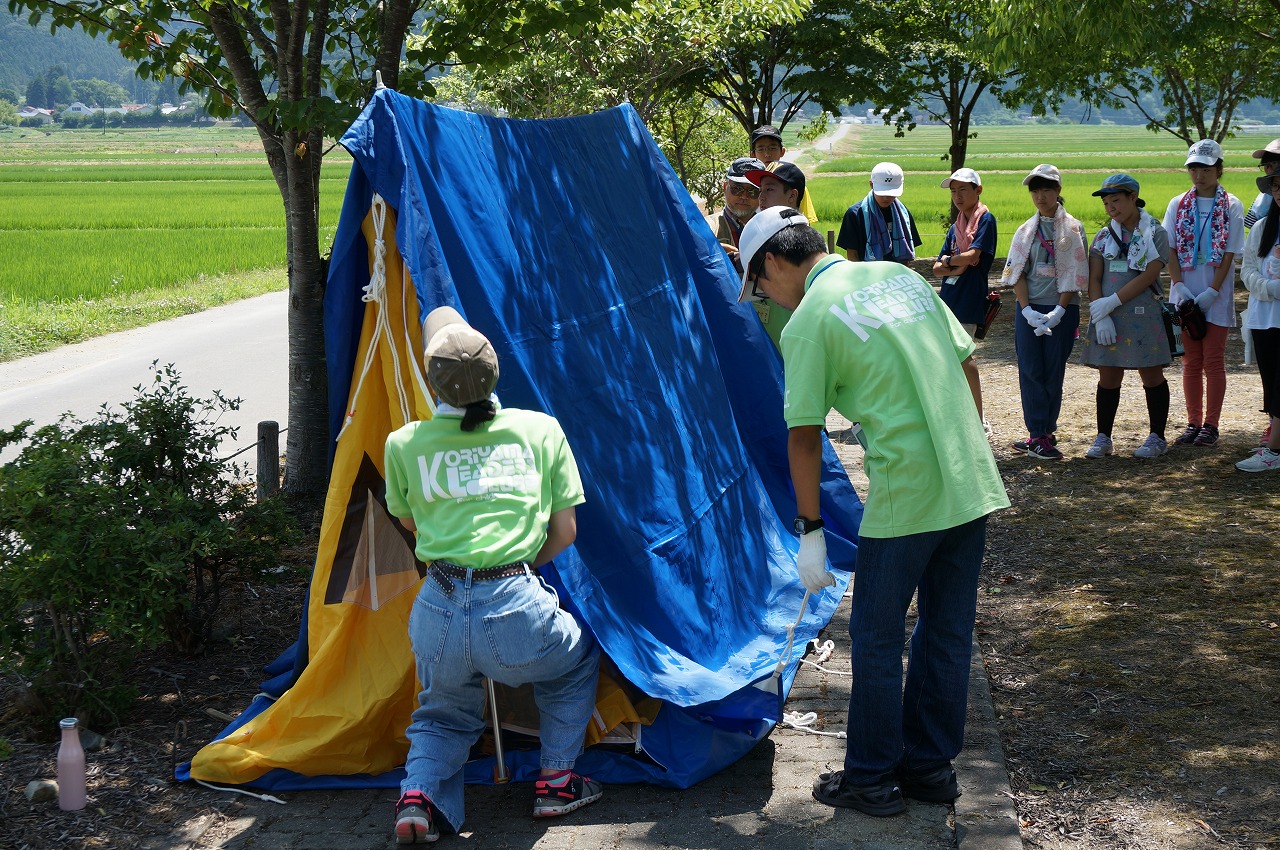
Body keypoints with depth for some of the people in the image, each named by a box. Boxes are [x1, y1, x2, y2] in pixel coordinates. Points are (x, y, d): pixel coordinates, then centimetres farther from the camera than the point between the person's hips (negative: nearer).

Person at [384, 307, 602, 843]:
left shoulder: (404, 444, 5)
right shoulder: (540, 430, 5)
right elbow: (565, 532, 10)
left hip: (437, 616, 2)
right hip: (517, 612, -2)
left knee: (444, 716, 31)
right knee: (577, 658, 33)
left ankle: (418, 795, 5)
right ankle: (556, 782, 27)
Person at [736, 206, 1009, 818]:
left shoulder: (808, 322, -8)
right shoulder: (902, 275, 12)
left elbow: (803, 436, -7)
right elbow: (968, 366, 15)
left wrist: (809, 529, 1)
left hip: (906, 496, -7)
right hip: (973, 484, 7)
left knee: (876, 639, 8)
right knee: (947, 631, 16)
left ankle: (871, 778, 19)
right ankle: (931, 765, 28)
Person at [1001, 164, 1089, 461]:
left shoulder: (1073, 228, 1)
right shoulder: (1026, 230, 9)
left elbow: (1075, 275, -4)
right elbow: (1016, 273, 5)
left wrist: (1058, 311, -14)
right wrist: (1027, 309, -10)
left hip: (1061, 309, -2)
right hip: (1028, 309, 2)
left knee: (1053, 372, 1)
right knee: (1031, 371, -3)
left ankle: (1043, 433, 9)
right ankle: (1040, 436, 0)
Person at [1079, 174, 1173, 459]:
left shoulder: (1155, 233, -2)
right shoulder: (1104, 236, 11)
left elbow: (1147, 277, -12)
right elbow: (1094, 279, 5)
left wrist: (1111, 303, -16)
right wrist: (1101, 316, -9)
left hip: (1144, 317, -4)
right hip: (1108, 319, 4)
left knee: (1151, 376, 3)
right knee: (1108, 378, 6)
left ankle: (1157, 437, 11)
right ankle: (1103, 438, 12)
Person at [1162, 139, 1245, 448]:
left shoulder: (1231, 206, -2)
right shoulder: (1178, 205, 7)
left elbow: (1230, 254, -6)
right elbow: (1170, 250, 3)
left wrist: (1212, 291, -15)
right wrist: (1179, 285, -11)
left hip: (1216, 295, -3)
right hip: (1185, 294, 3)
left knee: (1213, 361, 0)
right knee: (1191, 361, 7)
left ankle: (1211, 425, 6)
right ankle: (1193, 424, 14)